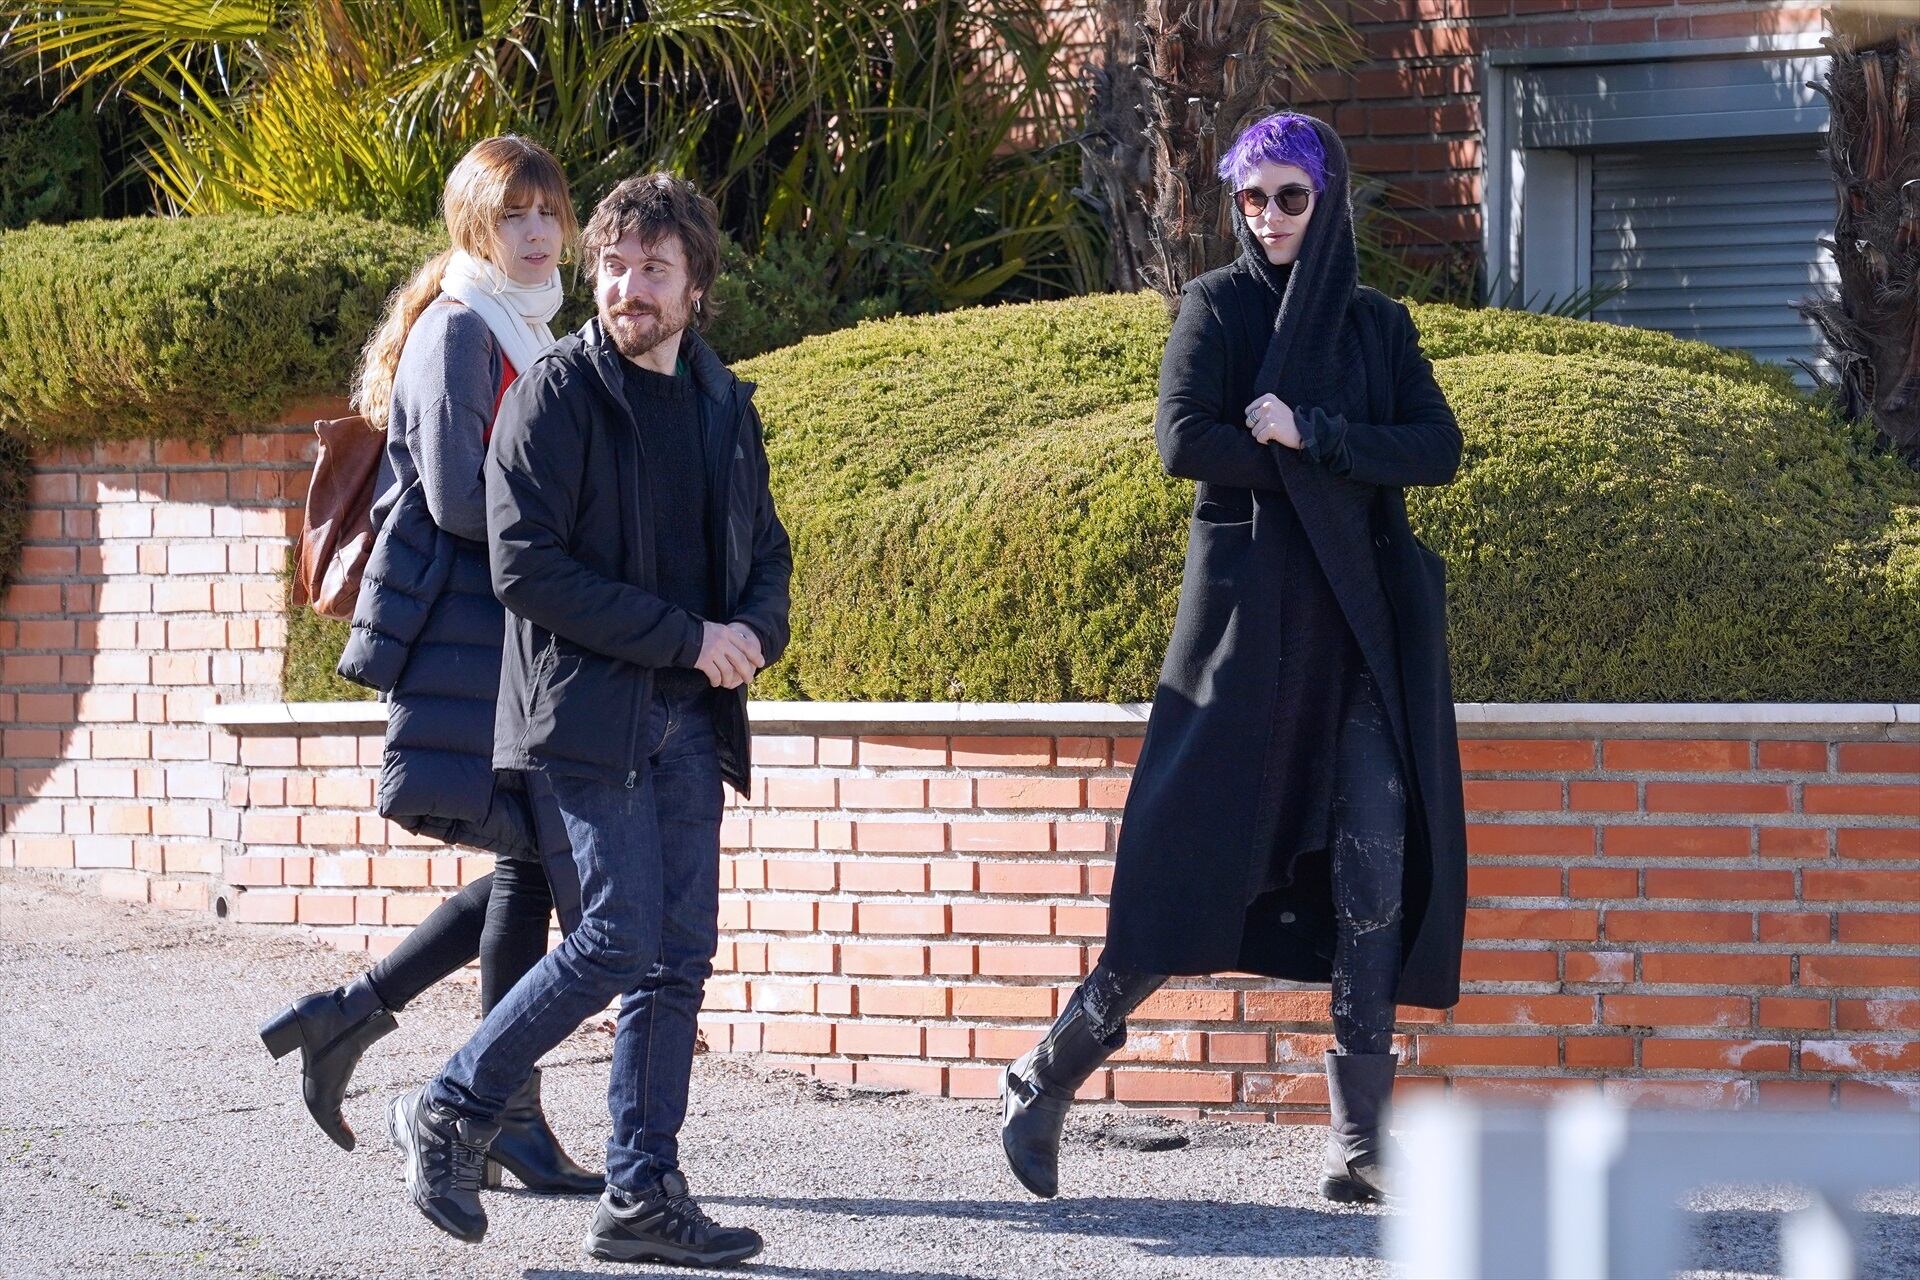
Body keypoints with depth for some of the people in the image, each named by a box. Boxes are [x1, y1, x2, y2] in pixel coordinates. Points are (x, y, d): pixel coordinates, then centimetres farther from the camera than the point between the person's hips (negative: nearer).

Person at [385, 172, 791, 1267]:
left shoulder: (725, 404, 13)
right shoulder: (558, 394, -7)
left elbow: (766, 548, 23)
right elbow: (527, 569, -13)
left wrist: (756, 632, -1)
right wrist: (687, 637, -14)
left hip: (689, 722, 6)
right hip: (589, 712, -6)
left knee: (680, 957, 3)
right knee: (619, 938, -13)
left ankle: (644, 1197, 7)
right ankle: (452, 1113, 3)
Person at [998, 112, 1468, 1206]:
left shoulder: (1379, 326, 12)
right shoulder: (1218, 307, 3)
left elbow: (1440, 451, -2)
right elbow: (1185, 443, -12)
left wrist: (1310, 435, -14)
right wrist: (1339, 473, -7)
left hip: (1364, 622, 3)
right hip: (1250, 611, -3)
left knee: (1375, 865, -5)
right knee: (1200, 865, -7)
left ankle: (1361, 1140, -4)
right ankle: (1048, 1081, 7)